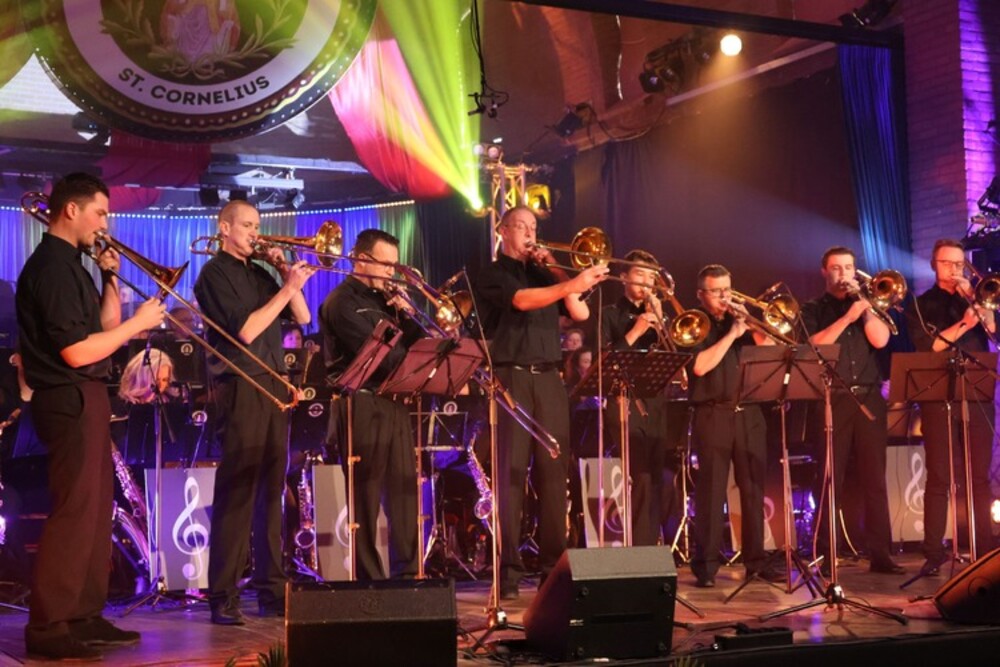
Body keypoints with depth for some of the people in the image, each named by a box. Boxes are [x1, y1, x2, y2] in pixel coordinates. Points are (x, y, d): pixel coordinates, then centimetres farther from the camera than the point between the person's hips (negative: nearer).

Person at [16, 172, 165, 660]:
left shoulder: (70, 265, 16)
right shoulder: (50, 267, -14)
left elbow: (105, 327, 19)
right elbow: (77, 351, -21)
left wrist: (110, 278, 8)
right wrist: (138, 323, -13)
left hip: (87, 399, 11)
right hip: (70, 400, -11)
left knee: (96, 509, 14)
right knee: (74, 511, -11)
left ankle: (85, 616, 21)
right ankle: (47, 629, -8)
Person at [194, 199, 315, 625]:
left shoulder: (260, 273, 18)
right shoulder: (215, 274, -3)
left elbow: (302, 317, 16)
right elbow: (246, 331, -14)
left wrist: (286, 275, 5)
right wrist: (287, 288, -13)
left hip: (274, 386, 7)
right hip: (241, 387, -7)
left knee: (271, 491, 8)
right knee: (236, 493, -7)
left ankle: (271, 591, 12)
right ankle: (223, 598, -5)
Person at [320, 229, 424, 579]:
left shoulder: (384, 299, 20)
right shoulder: (343, 302, -5)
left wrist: (404, 314, 1)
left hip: (394, 404, 8)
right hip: (361, 407, -8)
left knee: (405, 493, 6)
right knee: (366, 499, -3)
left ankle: (408, 573, 11)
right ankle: (369, 579, 1)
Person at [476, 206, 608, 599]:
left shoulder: (544, 274, 21)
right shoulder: (493, 275, 5)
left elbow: (580, 313, 10)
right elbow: (522, 300, -17)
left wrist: (554, 270, 3)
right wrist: (571, 284, -30)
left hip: (549, 378, 5)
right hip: (510, 377, -5)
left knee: (553, 471, 1)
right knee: (511, 472, -8)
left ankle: (554, 564, 4)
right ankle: (508, 570, -8)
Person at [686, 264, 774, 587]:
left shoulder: (742, 320, 17)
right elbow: (700, 366, -13)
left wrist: (751, 327, -5)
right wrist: (731, 334, -12)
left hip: (749, 414, 4)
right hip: (713, 415, -4)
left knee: (754, 488, 4)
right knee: (711, 490, -5)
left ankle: (755, 559, 11)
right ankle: (706, 564, -1)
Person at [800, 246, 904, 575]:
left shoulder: (867, 306, 17)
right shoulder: (813, 310, 9)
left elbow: (880, 340, 0)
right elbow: (815, 346, -9)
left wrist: (864, 305, -4)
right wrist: (847, 317, -14)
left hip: (869, 399, 3)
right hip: (832, 401, -2)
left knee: (875, 479, 1)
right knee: (830, 481, -3)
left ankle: (880, 554, 4)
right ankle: (825, 557, 1)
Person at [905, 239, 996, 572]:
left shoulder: (973, 298, 18)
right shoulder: (920, 305, 9)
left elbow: (994, 327, 1)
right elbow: (926, 348, -6)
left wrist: (973, 298, -7)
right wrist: (963, 325, -15)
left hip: (978, 395, 3)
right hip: (938, 397, -3)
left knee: (979, 476, 3)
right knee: (939, 478, -5)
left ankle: (985, 548, 8)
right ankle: (933, 553, -4)